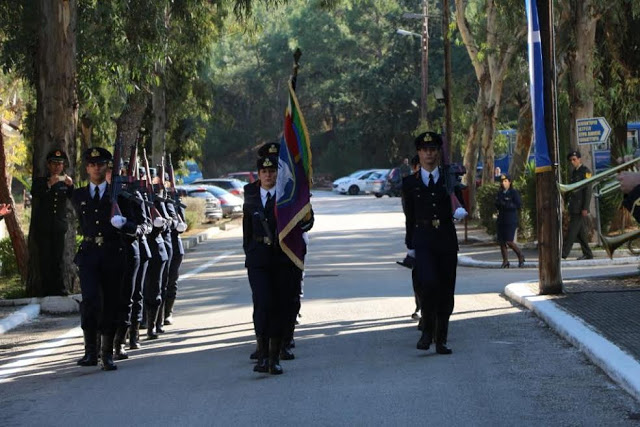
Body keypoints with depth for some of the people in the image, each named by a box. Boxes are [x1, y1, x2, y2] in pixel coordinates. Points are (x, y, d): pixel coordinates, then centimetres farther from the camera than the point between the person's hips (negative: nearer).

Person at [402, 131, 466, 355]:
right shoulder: (410, 183, 8)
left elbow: (458, 207, 7)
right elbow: (409, 216, 13)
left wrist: (459, 211, -17)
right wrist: (410, 245, 12)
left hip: (447, 239, 2)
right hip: (423, 240, -2)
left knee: (446, 291, 3)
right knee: (429, 283, -22)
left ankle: (441, 341, 12)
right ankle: (427, 331, -6)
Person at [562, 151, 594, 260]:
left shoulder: (585, 171, -8)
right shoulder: (574, 172, 18)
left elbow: (588, 191, -14)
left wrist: (585, 208, -19)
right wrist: (570, 209, 18)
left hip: (581, 208, -9)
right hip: (574, 208, 9)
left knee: (572, 231, -11)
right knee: (580, 232, 8)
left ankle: (563, 254, -16)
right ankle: (587, 254, 12)